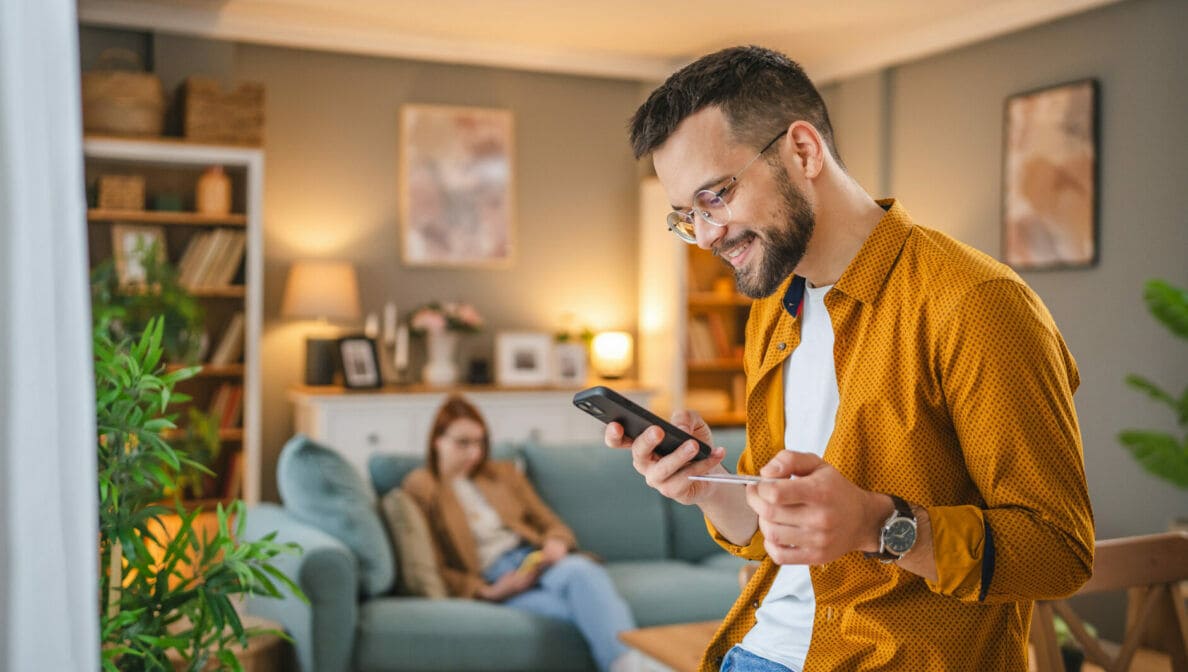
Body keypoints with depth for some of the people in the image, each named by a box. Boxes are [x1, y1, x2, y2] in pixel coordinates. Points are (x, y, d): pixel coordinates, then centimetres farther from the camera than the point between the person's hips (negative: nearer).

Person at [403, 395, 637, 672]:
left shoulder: (504, 473, 23)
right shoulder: (420, 488, 9)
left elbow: (551, 524, 22)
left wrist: (556, 545, -4)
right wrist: (487, 591, -12)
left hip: (533, 561, 3)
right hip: (489, 581, -3)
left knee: (581, 570, -35)